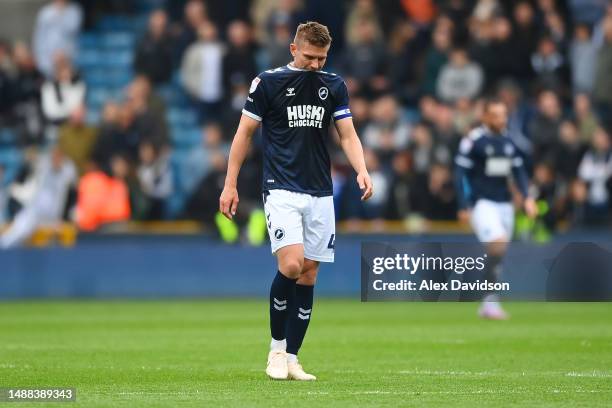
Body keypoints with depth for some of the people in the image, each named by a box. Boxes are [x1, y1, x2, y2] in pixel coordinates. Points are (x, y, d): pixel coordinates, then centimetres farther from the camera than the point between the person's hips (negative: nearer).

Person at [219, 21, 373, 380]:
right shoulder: (267, 82, -1)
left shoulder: (334, 85, 8)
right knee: (291, 264, -20)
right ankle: (277, 348, -2)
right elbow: (245, 133, 4)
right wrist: (230, 185, 1)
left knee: (309, 274, 2)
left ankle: (291, 359, 9)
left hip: (320, 194, 4)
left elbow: (348, 134, 6)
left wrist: (362, 171, -13)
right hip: (281, 189, -4)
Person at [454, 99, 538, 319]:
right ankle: (491, 301, -18)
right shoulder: (473, 140, -9)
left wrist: (527, 197, 2)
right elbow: (460, 173, -8)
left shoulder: (508, 141, 10)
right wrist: (463, 207, -11)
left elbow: (518, 170, 16)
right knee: (497, 244, -22)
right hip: (481, 202, -6)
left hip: (504, 202, 6)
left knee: (498, 253, 6)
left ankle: (487, 307, 16)